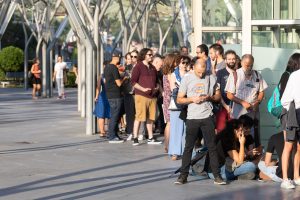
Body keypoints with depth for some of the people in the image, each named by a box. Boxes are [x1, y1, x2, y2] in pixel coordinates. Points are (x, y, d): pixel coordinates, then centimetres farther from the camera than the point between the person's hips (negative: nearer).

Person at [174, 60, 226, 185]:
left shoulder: (211, 78, 6)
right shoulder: (187, 79, 3)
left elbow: (218, 96, 12)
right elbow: (179, 99, 3)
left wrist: (209, 97, -8)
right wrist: (192, 99, -13)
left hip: (207, 117, 1)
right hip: (192, 118, -1)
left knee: (212, 147, 2)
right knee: (188, 147, 2)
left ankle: (217, 176, 5)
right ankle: (183, 175, 8)